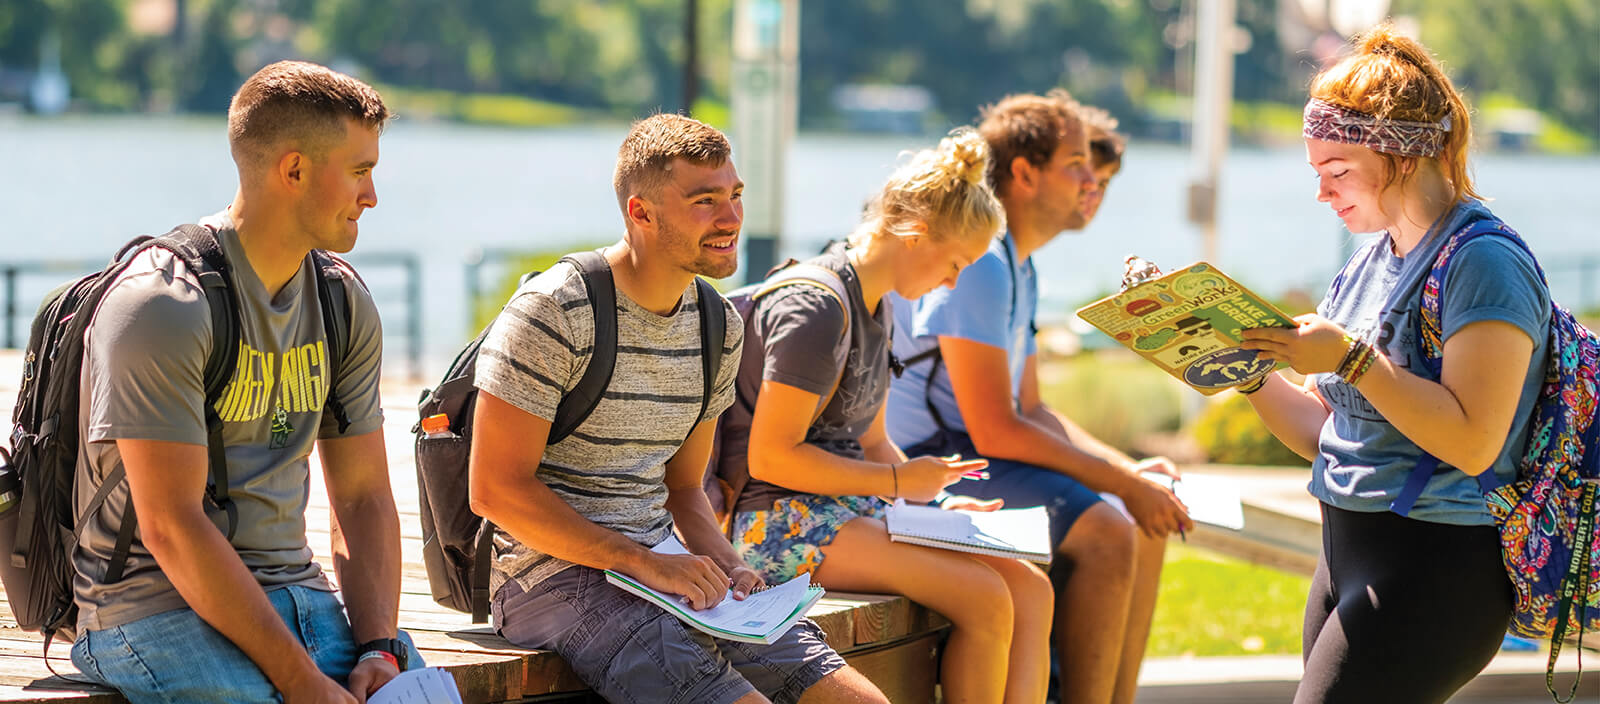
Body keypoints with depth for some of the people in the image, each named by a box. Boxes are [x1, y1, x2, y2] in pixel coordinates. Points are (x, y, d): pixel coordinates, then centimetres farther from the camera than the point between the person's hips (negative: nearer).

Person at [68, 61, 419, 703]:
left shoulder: (344, 305, 10)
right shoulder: (160, 306, -14)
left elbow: (363, 499, 10)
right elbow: (171, 528, -19)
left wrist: (379, 649, -7)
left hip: (294, 589, 6)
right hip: (156, 604, -6)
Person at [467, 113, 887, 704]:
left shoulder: (718, 327, 13)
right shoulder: (553, 313, -10)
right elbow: (496, 488, -14)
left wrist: (723, 565, -1)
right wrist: (643, 563, -18)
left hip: (661, 571, 7)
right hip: (553, 574, -7)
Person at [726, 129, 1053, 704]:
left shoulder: (876, 308, 16)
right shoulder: (816, 308, -16)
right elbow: (769, 457, -20)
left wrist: (935, 502, 6)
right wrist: (898, 482, -13)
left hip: (853, 507, 10)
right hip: (780, 521, -10)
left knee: (1031, 589, -7)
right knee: (985, 599, -24)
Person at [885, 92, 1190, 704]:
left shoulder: (1019, 268, 17)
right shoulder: (979, 263, -18)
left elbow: (1030, 411, 19)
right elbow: (995, 431, -23)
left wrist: (1130, 470, 4)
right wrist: (1124, 484, -17)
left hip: (969, 455, 11)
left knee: (1148, 526, 6)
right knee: (1107, 533, -25)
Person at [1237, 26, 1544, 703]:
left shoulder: (1484, 264, -11)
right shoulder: (1367, 266, 16)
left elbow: (1472, 442, -20)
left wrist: (1353, 358, -22)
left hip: (1435, 565, -9)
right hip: (1346, 552, 9)